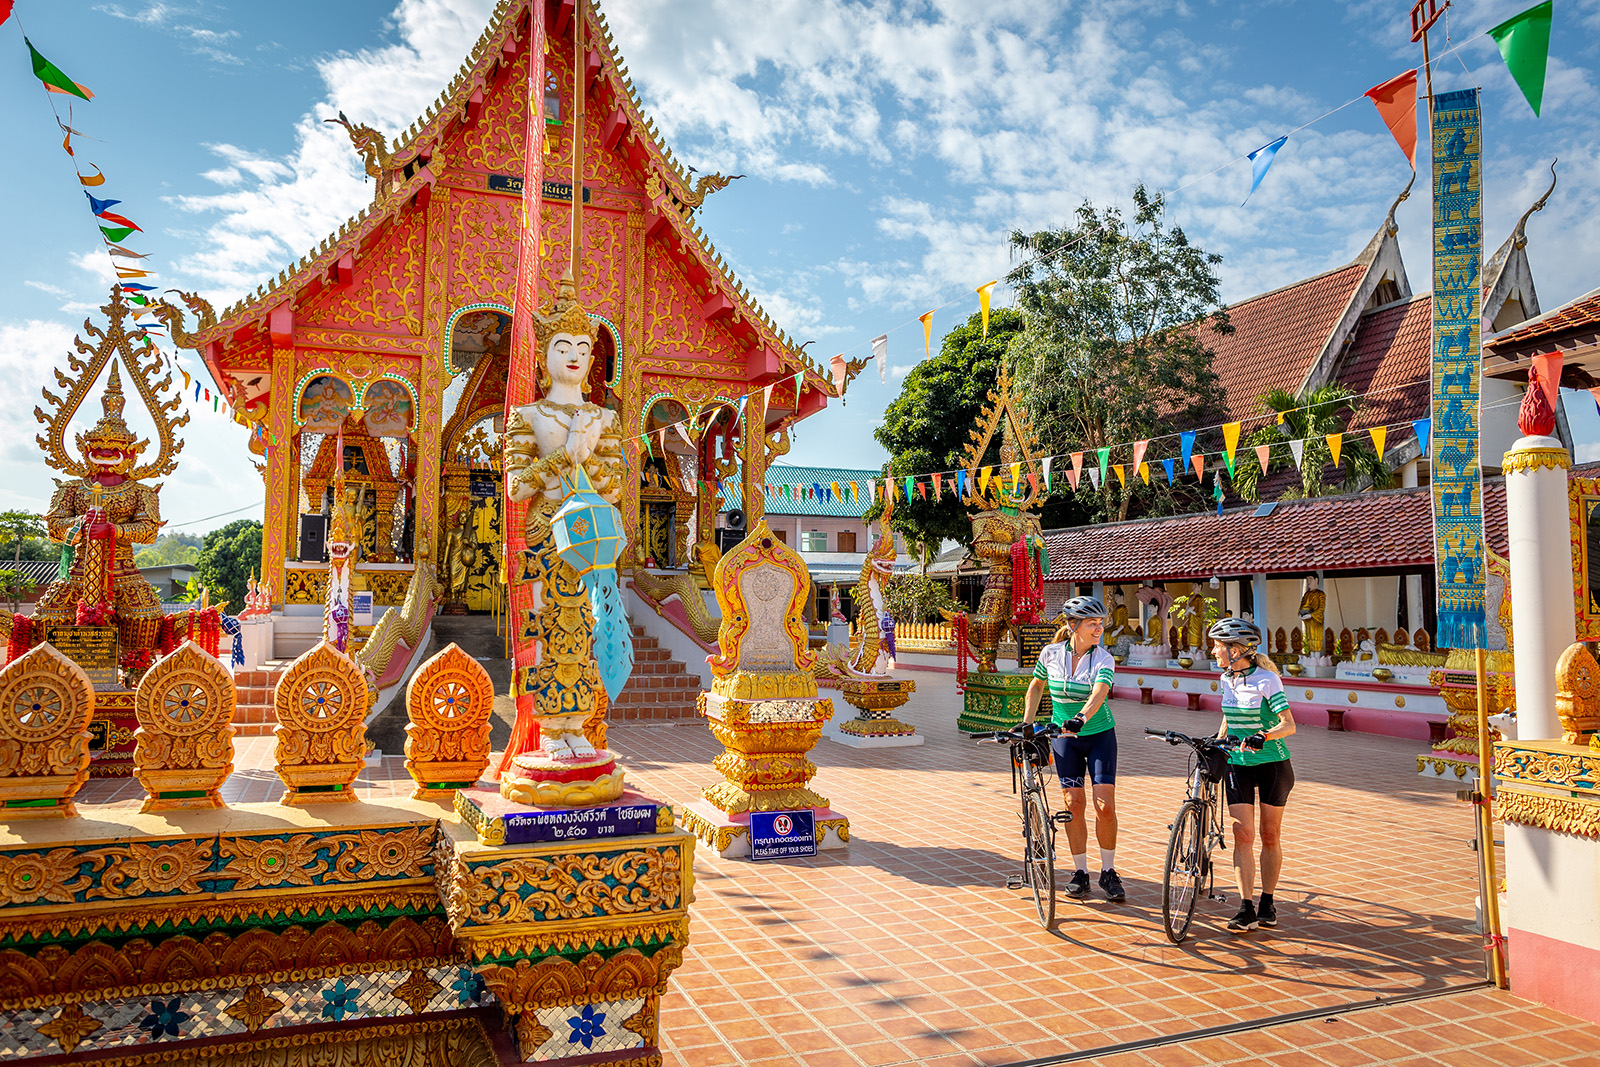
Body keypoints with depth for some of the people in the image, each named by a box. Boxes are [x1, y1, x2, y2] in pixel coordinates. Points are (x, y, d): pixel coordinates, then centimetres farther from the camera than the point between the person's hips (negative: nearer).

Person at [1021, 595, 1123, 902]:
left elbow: (1099, 693, -34)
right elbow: (1036, 684, 9)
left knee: (1105, 805, -8)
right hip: (1065, 737, 1)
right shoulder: (1051, 653, -9)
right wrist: (1027, 722, 4)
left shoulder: (1104, 659, -16)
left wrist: (1080, 718, -51)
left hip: (1100, 735, -1)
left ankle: (1108, 872, 10)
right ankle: (1080, 872, 13)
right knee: (1073, 804, -2)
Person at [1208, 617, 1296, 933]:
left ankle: (1267, 903, 22)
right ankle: (1247, 909, -5)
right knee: (1242, 833, -5)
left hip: (1273, 764, -4)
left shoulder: (1267, 679, -16)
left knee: (1270, 835, 7)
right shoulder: (1226, 680, 2)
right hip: (1238, 764, 4)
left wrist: (1263, 736, -37)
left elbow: (1289, 724, -21)